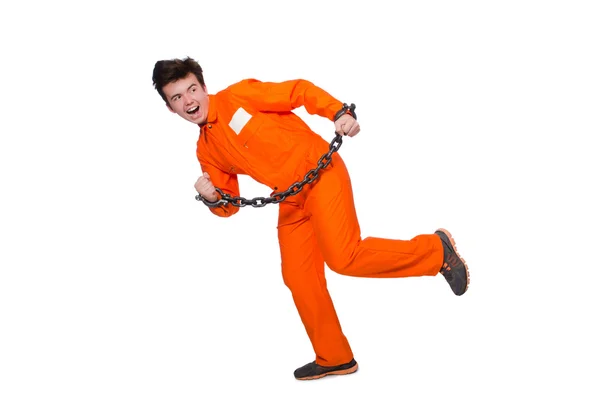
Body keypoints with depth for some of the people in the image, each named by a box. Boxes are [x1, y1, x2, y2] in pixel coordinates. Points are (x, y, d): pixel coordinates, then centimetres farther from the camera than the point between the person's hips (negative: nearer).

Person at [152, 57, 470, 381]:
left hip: (319, 173, -7)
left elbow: (298, 91, -8)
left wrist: (339, 113, -23)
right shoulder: (206, 151, 11)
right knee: (298, 278, 7)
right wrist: (212, 197, -9)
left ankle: (435, 250, -4)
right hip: (291, 201, 7)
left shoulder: (238, 96, -5)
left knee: (343, 258, -21)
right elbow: (229, 205, 14)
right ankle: (333, 358, 23)